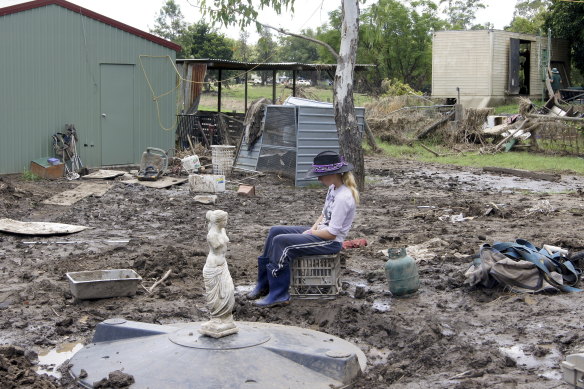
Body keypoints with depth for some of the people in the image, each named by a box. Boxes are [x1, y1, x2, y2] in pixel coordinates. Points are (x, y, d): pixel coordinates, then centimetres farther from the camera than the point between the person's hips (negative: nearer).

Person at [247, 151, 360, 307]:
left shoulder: (343, 197, -23)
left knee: (280, 241, -21)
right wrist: (312, 228, 0)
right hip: (320, 231, 10)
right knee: (275, 231, 4)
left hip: (331, 242, -10)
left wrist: (310, 233, -9)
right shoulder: (333, 188, 7)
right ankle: (263, 284, 7)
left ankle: (279, 294, -13)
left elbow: (332, 233, -23)